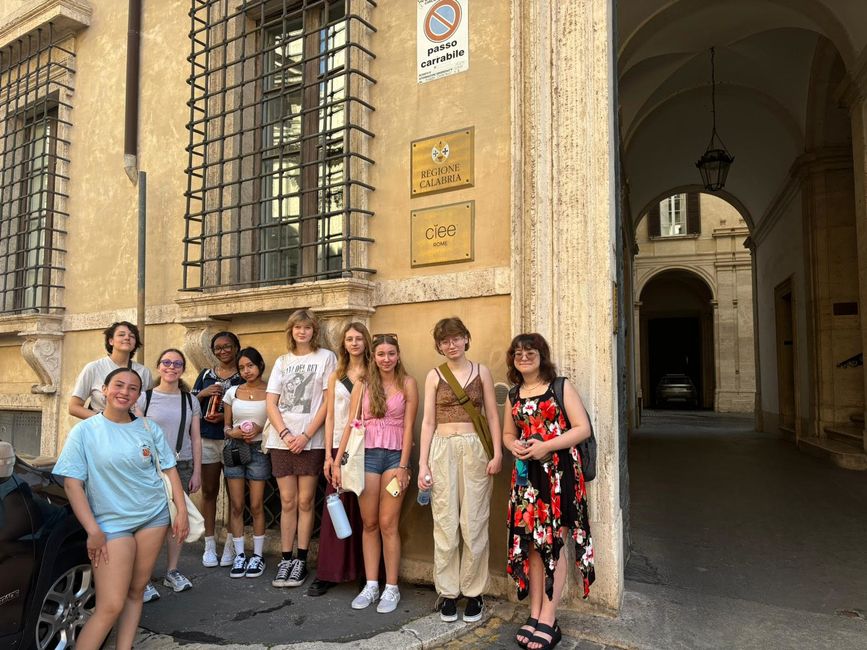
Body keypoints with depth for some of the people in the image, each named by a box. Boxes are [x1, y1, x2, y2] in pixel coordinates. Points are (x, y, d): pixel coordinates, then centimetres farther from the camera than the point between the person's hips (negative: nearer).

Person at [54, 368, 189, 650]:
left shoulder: (149, 429, 3)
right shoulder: (84, 431, -5)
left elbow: (169, 469, 7)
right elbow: (72, 482, -7)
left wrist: (181, 511, 0)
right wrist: (93, 530, -12)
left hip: (154, 516, 3)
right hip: (111, 523, -3)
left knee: (136, 592, 10)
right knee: (110, 606, -9)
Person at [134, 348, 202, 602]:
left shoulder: (190, 401, 9)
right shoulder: (145, 398, 1)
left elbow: (195, 439, 10)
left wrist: (196, 472, 7)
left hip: (182, 466, 3)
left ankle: (172, 571, 20)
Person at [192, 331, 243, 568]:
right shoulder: (206, 375, 12)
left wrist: (226, 417, -16)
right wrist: (203, 394, -7)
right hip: (207, 440, 3)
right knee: (209, 491, 7)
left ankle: (230, 545, 14)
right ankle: (209, 545, 16)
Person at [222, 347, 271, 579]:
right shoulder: (232, 392, 6)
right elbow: (226, 426, 11)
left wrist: (260, 429, -16)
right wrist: (233, 432, -10)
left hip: (258, 449, -2)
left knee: (256, 506, 1)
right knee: (236, 505, 4)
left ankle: (257, 555, 14)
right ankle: (239, 555, 16)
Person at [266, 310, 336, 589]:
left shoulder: (326, 357, 2)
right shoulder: (282, 361, 14)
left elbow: (328, 401, -4)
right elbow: (271, 402, 8)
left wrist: (305, 435, -9)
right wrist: (286, 434, -6)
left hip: (311, 441, -3)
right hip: (282, 440, 3)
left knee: (305, 501, 2)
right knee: (287, 501, 7)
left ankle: (301, 561, 12)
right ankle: (286, 559, 15)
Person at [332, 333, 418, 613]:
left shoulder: (407, 384, 0)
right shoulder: (363, 384, 7)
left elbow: (408, 426, -3)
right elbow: (351, 424, 4)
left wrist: (403, 466, -8)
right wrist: (337, 461, -1)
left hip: (395, 455, -2)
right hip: (366, 455, 2)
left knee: (388, 524, -1)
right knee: (369, 523, 8)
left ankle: (391, 588, 12)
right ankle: (371, 585, 19)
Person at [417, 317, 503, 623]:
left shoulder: (481, 372, 7)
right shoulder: (434, 376, 7)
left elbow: (492, 416, 6)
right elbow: (428, 422, 6)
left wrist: (497, 453, -5)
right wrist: (423, 463, 0)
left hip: (475, 450, 0)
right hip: (442, 451, 1)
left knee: (474, 524, 2)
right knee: (445, 524, 3)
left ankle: (473, 592, 17)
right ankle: (447, 592, 17)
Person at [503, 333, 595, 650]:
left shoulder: (561, 387, -2)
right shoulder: (513, 395, 13)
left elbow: (583, 428, -7)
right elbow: (507, 433, 21)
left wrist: (547, 446, -17)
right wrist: (514, 446, -3)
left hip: (559, 472, -4)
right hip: (526, 474, 5)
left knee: (552, 543, -1)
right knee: (530, 543, 7)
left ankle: (548, 620, 7)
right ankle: (534, 613, 18)